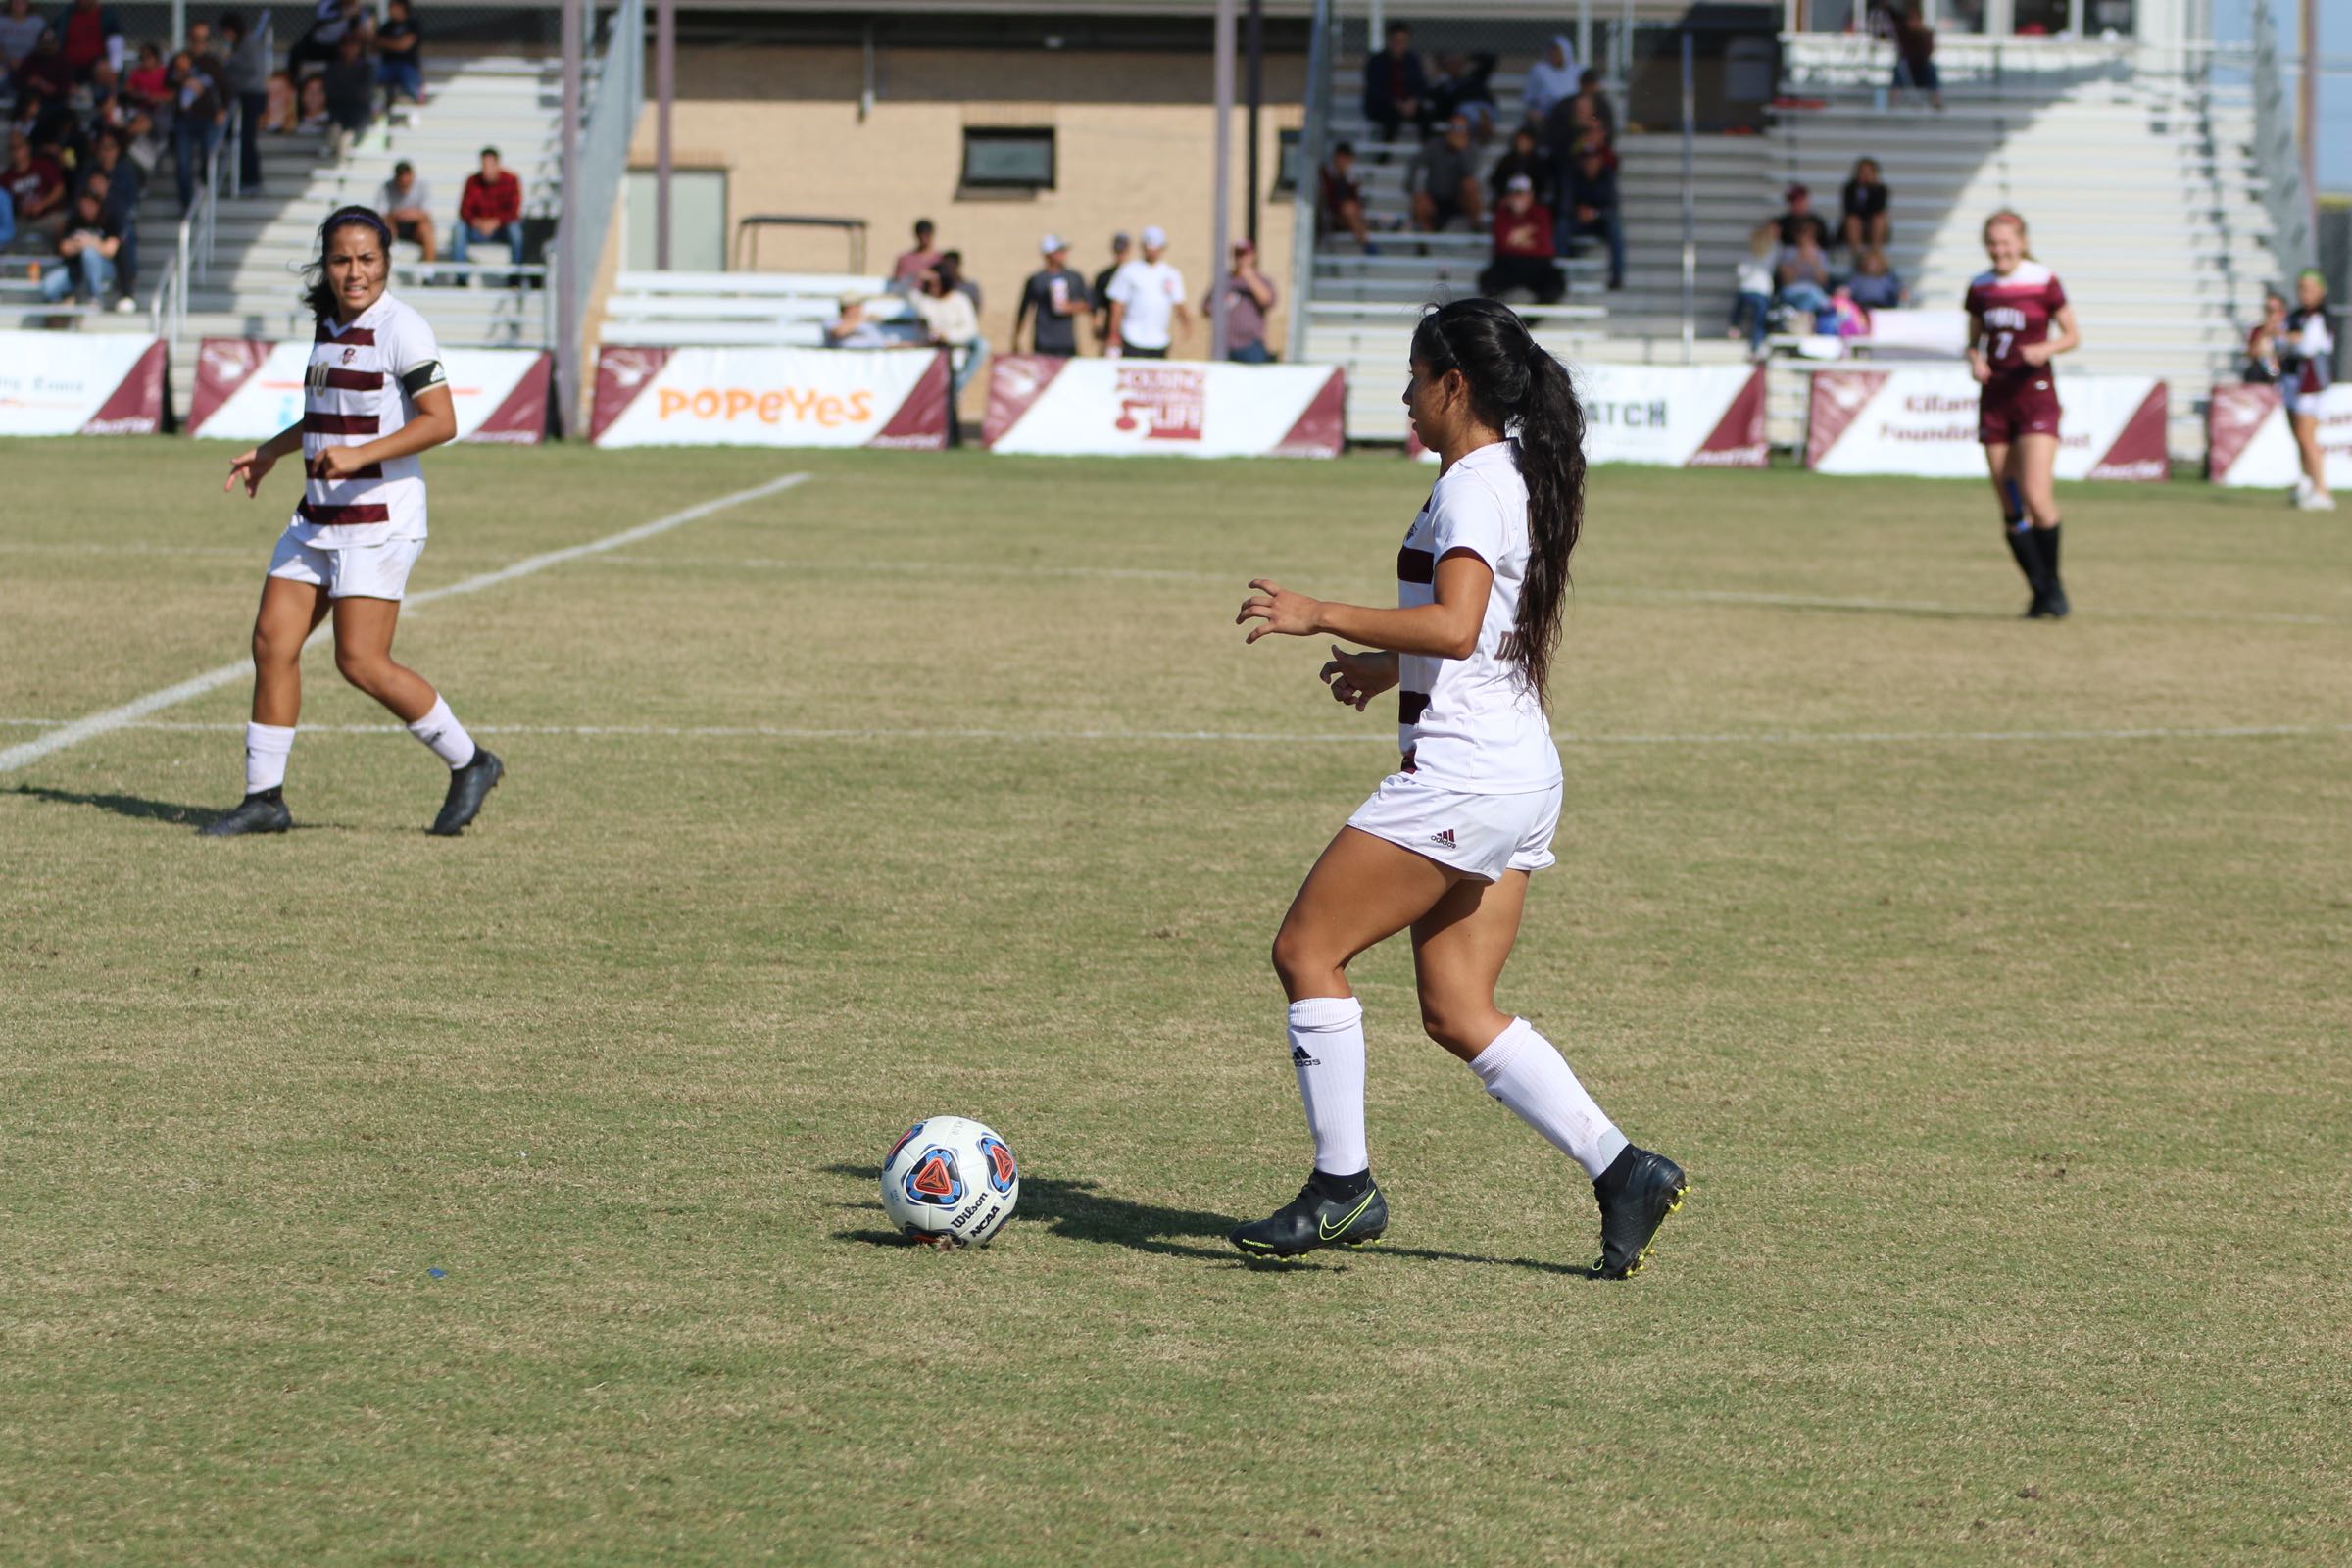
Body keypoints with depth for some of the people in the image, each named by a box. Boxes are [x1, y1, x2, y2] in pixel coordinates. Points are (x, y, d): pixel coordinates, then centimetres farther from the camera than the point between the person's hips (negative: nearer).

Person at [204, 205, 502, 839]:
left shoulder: (400, 328, -12)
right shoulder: (329, 324, 13)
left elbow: (441, 421, -19)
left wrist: (360, 454, -27)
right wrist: (270, 452, 24)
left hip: (379, 519, -8)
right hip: (318, 519, 8)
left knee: (361, 662, -11)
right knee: (272, 641, 1)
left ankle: (470, 763, 6)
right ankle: (264, 797, 9)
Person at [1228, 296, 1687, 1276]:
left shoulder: (1472, 486, -14)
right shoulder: (1515, 475, 17)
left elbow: (1456, 625, -29)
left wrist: (1321, 616, -23)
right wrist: (1392, 666, 30)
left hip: (1462, 775, -10)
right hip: (1517, 778, 10)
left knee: (1306, 948, -2)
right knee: (1457, 1012, 10)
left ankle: (1342, 1186, 0)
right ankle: (1622, 1170, 2)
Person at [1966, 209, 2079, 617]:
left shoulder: (2044, 282, -4)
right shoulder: (1980, 288, 8)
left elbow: (2072, 335, 2)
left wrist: (2046, 349, -17)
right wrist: (1975, 361, -4)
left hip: (2035, 395, -4)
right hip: (1994, 396, 4)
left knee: (2036, 495, -17)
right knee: (2010, 507, 2)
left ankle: (2054, 587, 2)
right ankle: (2041, 593, 12)